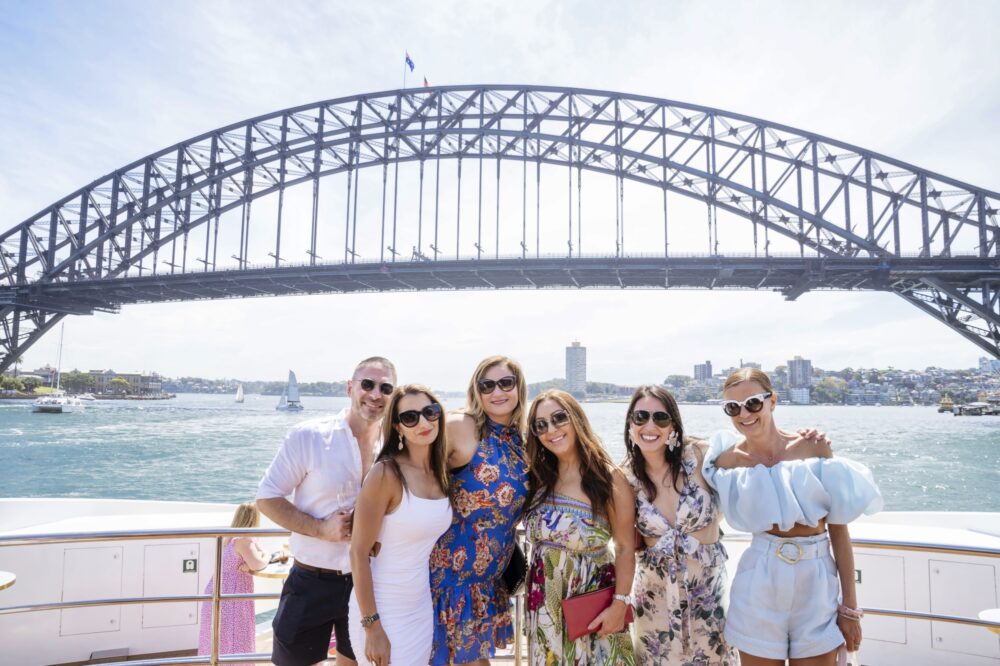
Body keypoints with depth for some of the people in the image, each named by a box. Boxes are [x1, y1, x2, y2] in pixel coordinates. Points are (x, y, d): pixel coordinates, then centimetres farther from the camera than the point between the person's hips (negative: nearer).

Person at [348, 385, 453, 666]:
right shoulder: (387, 473, -20)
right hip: (383, 610, -6)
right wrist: (372, 626, -17)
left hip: (422, 607, 6)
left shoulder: (440, 472, 0)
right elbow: (358, 553, -17)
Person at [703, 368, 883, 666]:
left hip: (817, 585, 0)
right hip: (760, 587, 0)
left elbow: (839, 529, -4)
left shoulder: (814, 447, -7)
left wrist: (850, 606, -2)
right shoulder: (729, 460, -5)